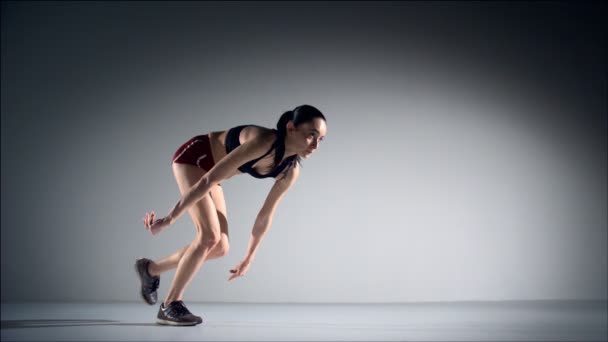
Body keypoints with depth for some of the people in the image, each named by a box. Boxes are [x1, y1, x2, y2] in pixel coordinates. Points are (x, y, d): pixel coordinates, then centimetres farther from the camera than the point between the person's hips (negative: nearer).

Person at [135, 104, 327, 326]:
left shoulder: (290, 170, -14)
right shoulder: (262, 141, -36)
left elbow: (266, 215, 0)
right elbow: (208, 181, -35)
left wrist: (248, 259, 6)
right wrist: (169, 219, -33)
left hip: (210, 167, 8)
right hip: (193, 157, -8)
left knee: (220, 248, 1)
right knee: (209, 235, -21)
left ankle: (151, 269, 19)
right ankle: (170, 306, -9)